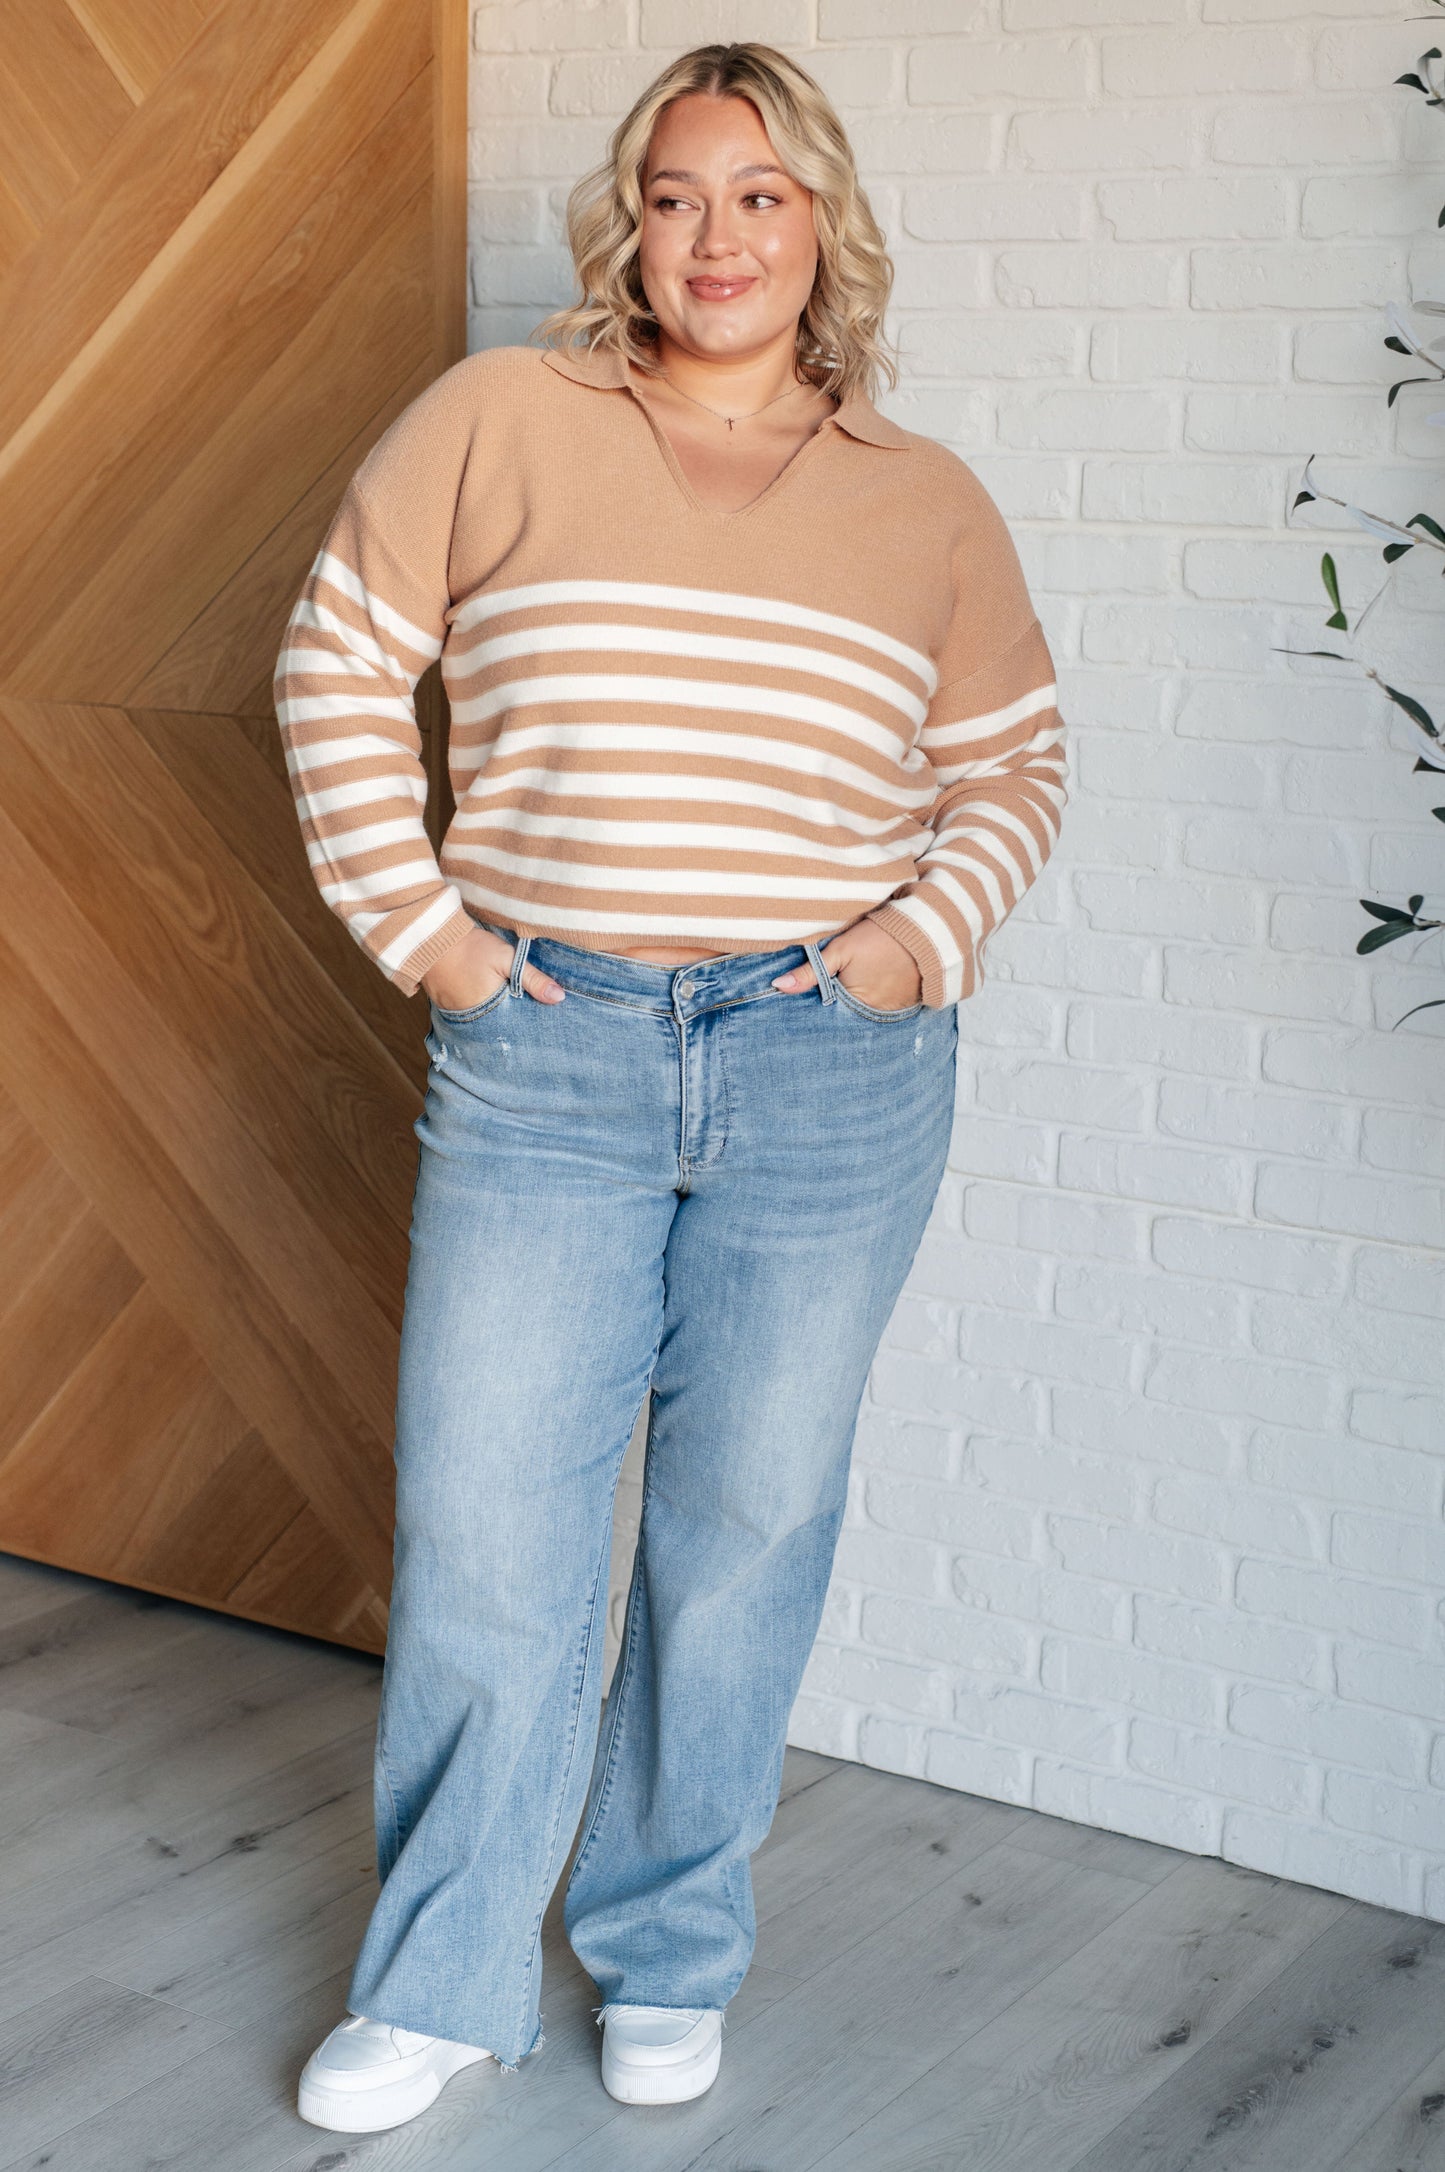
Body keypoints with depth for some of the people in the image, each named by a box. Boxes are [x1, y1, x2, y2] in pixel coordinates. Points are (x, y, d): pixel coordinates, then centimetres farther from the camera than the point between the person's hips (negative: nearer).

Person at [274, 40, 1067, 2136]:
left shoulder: (926, 505, 6)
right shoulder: (500, 419, 1)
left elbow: (1013, 764, 15)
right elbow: (339, 661, 6)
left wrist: (925, 937, -1)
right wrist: (409, 917, -1)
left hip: (831, 1078, 1)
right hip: (542, 1054, -1)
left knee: (747, 1531, 10)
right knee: (483, 1534, 3)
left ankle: (669, 1952, 30)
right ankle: (441, 1983, 22)